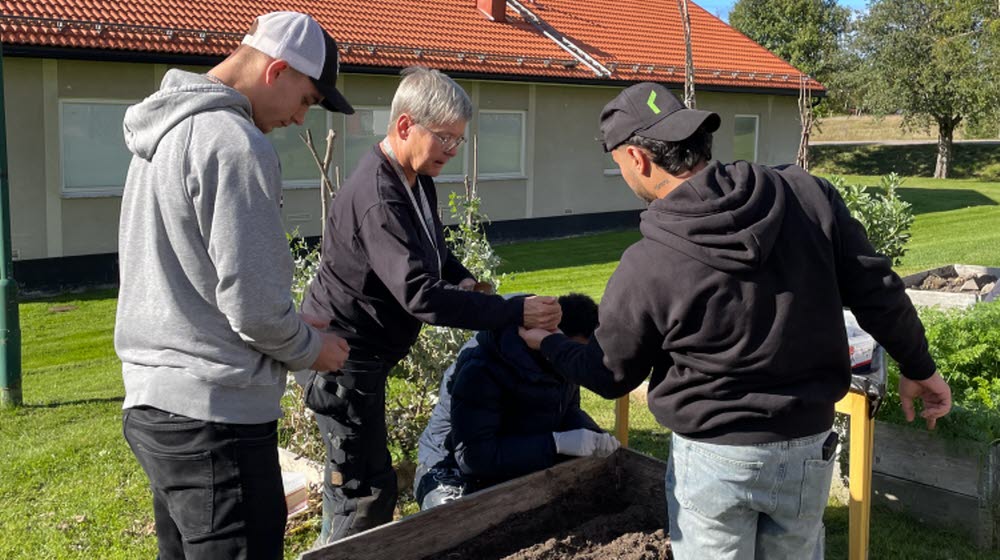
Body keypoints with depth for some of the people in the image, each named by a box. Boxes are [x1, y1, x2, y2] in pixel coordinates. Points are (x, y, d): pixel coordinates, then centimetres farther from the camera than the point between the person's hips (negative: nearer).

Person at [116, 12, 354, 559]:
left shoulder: (164, 131, 13)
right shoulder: (234, 143, -18)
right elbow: (252, 303, -21)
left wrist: (292, 325, 16)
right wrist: (311, 347, -1)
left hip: (151, 401, 10)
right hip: (213, 416, -10)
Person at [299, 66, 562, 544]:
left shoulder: (417, 178, 4)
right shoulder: (377, 199, -28)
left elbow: (431, 247, 21)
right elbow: (420, 296, -35)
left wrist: (462, 278, 0)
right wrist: (516, 312, -35)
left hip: (366, 352, 10)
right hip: (342, 356, -10)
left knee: (351, 478, 22)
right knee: (367, 489, -5)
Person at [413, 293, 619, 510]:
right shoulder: (480, 370, -30)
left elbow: (568, 410, 8)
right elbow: (472, 454, -34)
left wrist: (594, 436, -16)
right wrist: (556, 443, -37)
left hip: (528, 466, 7)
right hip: (459, 472, -7)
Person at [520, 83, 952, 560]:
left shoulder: (645, 267, -20)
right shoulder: (807, 194, -11)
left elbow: (610, 375, -4)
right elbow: (877, 291, -4)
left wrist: (547, 344, 16)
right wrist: (918, 367, 14)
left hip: (713, 460, -4)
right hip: (809, 448, 4)